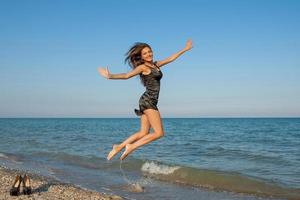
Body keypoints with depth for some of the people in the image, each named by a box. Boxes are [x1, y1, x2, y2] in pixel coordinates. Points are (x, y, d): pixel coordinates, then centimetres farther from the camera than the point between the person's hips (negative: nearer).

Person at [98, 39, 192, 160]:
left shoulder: (155, 65, 19)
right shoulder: (142, 67, -3)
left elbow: (171, 58, 29)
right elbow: (126, 75, -11)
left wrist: (185, 49, 37)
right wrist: (110, 76, -25)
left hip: (150, 102, 8)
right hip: (148, 101, -8)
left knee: (143, 133, 5)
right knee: (159, 133, -10)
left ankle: (119, 147, 6)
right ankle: (131, 146, -7)